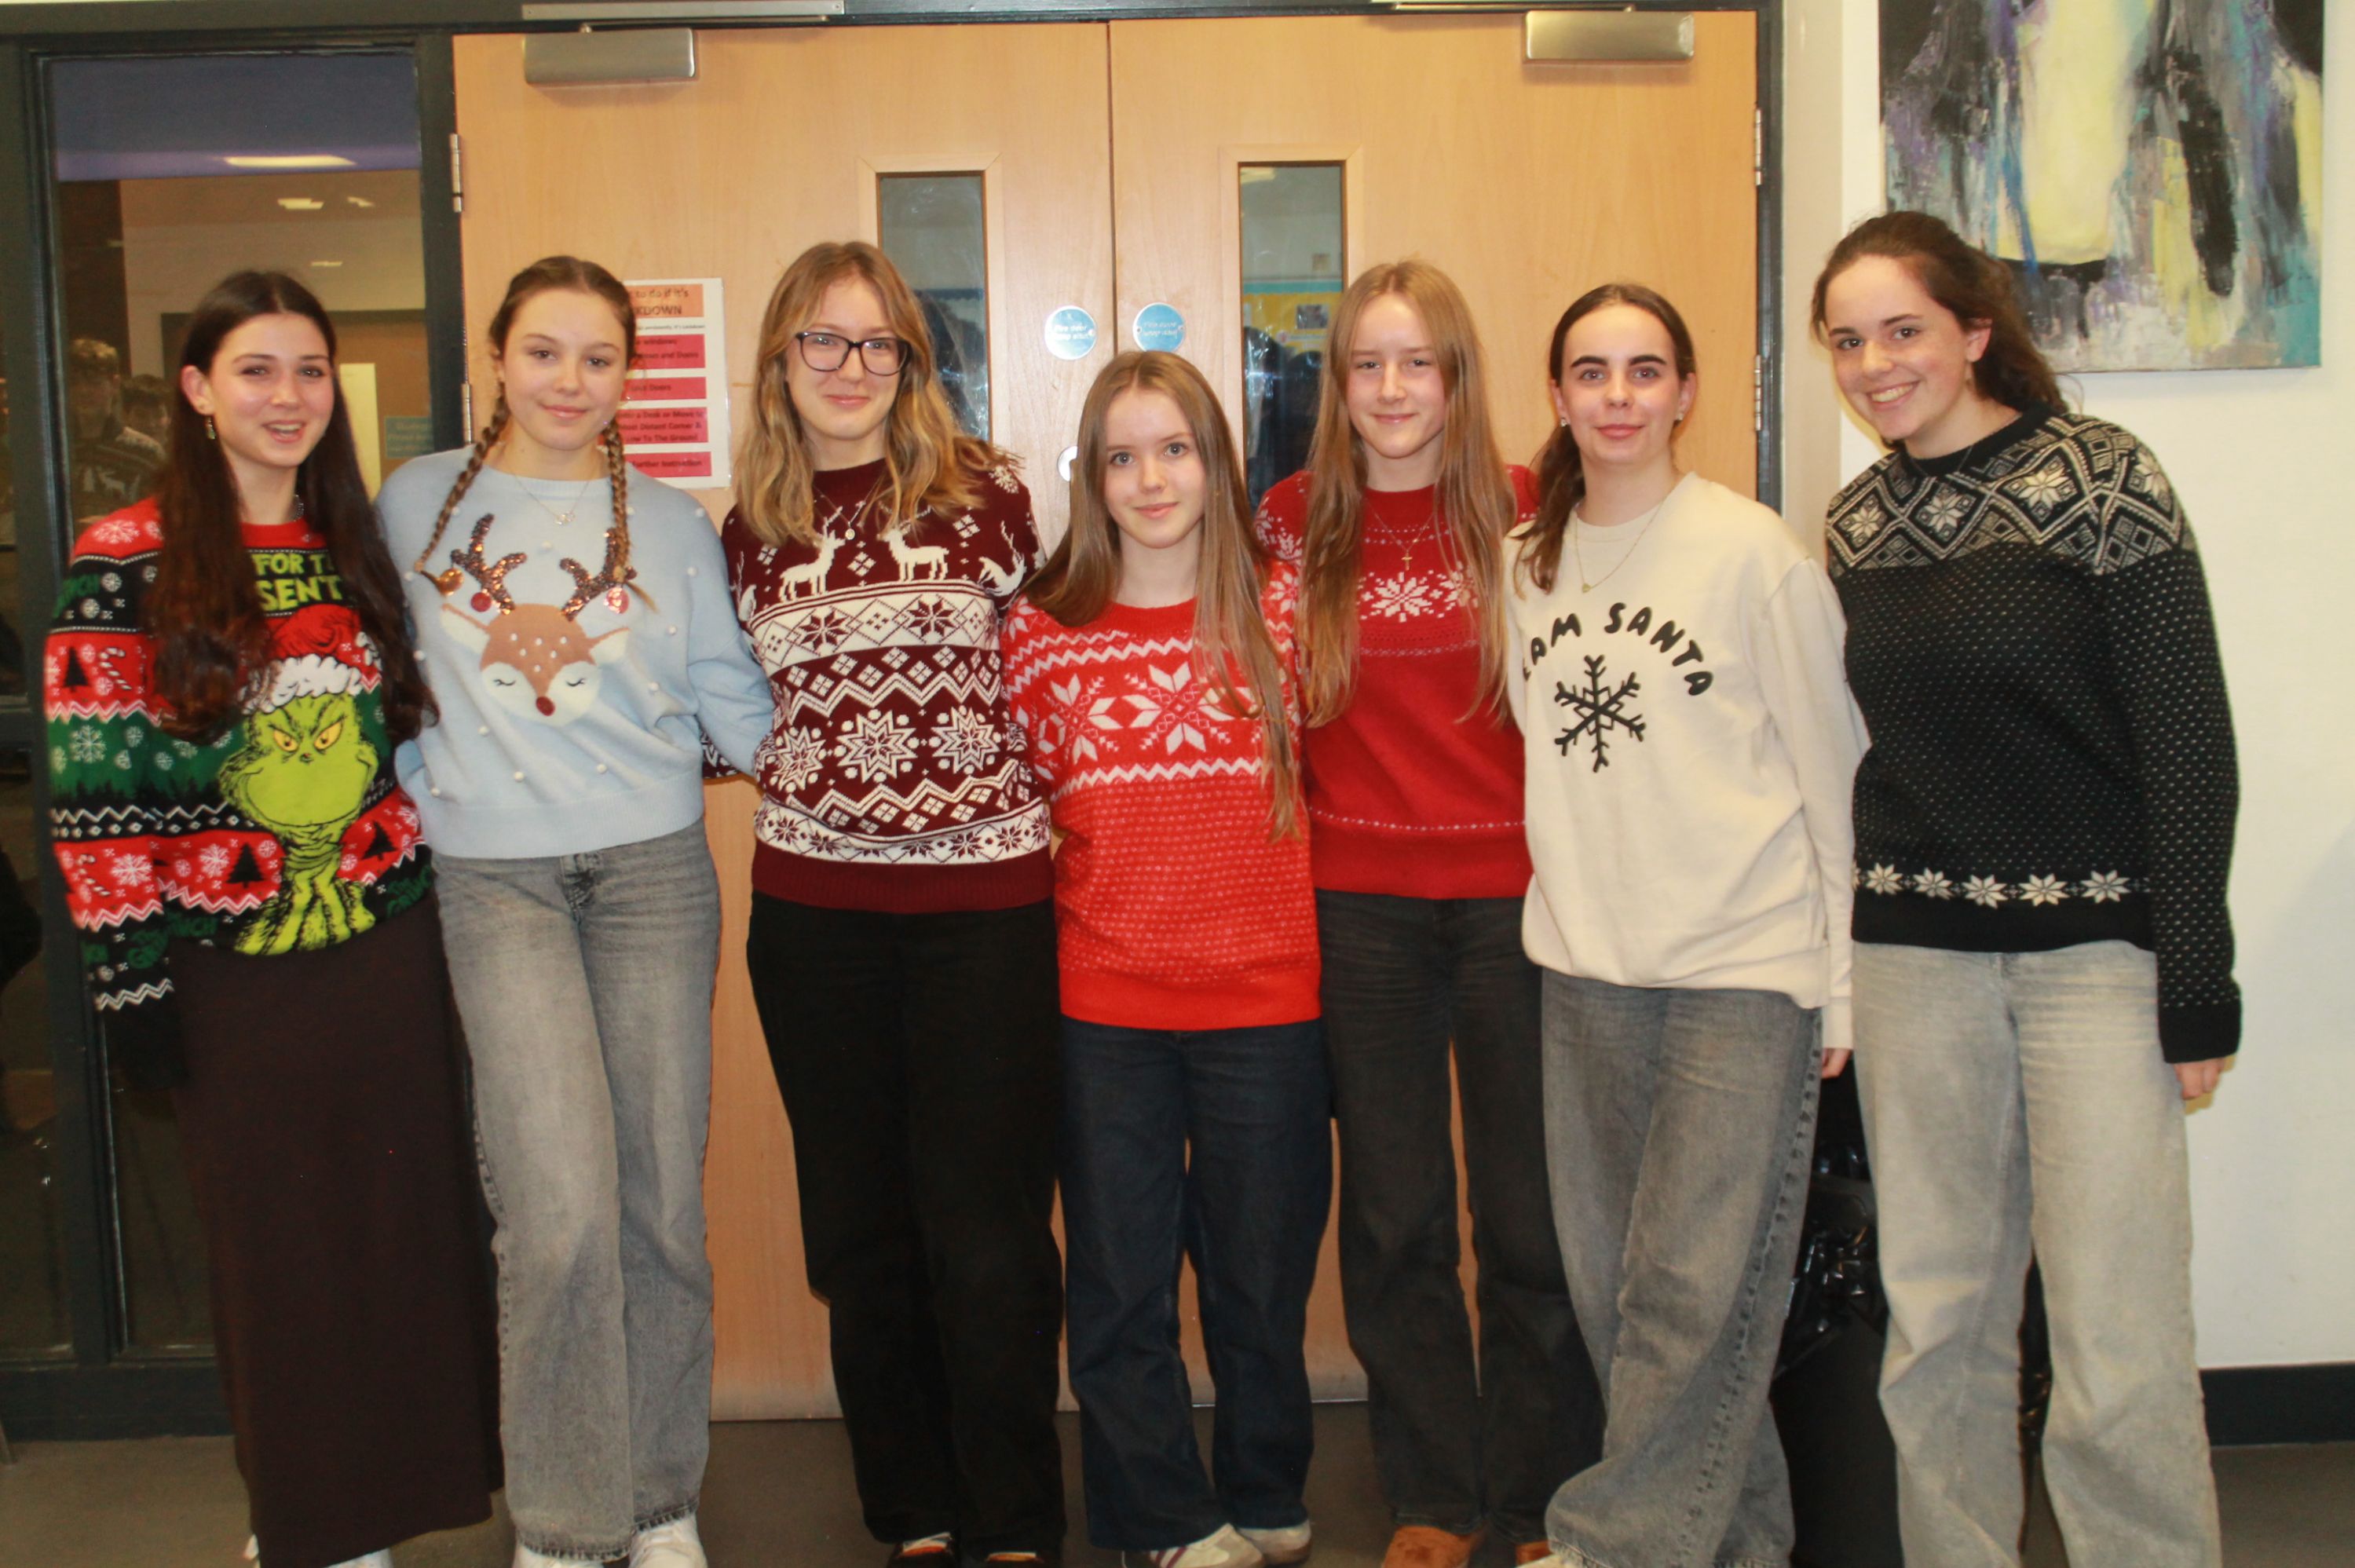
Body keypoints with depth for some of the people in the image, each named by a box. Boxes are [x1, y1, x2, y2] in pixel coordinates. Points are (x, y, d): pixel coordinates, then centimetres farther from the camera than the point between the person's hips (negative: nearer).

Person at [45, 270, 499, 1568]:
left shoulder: (362, 546, 9)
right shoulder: (126, 561, -5)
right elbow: (94, 789, -7)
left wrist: (444, 910, 12)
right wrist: (128, 973, -10)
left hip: (388, 944, 4)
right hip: (232, 963, -3)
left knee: (410, 1224, 9)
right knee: (273, 1248, 9)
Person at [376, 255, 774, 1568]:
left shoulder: (671, 522, 10)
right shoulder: (416, 502, 10)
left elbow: (734, 701, 9)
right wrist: (420, 789, 8)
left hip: (654, 868, 1)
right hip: (495, 878, -1)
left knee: (661, 1204, 4)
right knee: (561, 1211, -13)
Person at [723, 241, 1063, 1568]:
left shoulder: (986, 492, -1)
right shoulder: (751, 528, 8)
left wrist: (1037, 816, 0)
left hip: (986, 903, -3)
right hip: (814, 912, 3)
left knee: (988, 1237, 0)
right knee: (862, 1232, 10)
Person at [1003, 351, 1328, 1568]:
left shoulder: (1279, 604, 0)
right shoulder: (1042, 630, 1)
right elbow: (1033, 798, 10)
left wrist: (1259, 890, 3)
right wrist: (1103, 902, 1)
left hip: (1264, 996, 0)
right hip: (1104, 1005, 1)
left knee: (1262, 1278, 12)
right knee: (1118, 1292, 9)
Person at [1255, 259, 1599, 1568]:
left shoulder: (1526, 513, 0)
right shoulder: (1297, 520, 3)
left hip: (1514, 893, -1)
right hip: (1358, 904, 1)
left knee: (1533, 1216, 6)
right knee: (1395, 1218, 10)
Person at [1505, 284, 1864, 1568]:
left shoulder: (1753, 551, -4)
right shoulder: (1531, 562, 9)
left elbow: (1830, 771, -2)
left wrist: (1844, 979, -4)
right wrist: (1574, 910, 10)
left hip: (1743, 969, -5)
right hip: (1584, 971, 5)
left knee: (1693, 1289, -7)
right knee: (1607, 1284, 9)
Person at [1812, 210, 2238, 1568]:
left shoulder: (2098, 476, -5)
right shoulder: (1858, 520, 9)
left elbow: (2190, 739, -7)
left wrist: (2197, 986, -10)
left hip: (2094, 944, -4)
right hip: (1915, 949, 4)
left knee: (2119, 1337, -5)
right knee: (1937, 1319, 9)